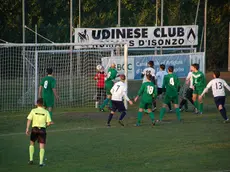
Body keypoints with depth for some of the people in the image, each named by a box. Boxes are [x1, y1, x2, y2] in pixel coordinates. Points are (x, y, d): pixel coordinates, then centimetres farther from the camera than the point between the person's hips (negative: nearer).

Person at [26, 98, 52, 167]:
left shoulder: (33, 111, 1)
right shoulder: (46, 112, 2)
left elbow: (29, 120, -7)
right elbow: (49, 123, -3)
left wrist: (27, 129, -8)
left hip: (34, 129, 1)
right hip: (42, 129, -1)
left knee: (32, 143, 22)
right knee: (42, 146, 3)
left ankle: (31, 159, 16)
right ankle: (41, 162, -3)